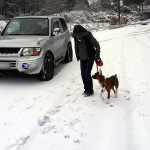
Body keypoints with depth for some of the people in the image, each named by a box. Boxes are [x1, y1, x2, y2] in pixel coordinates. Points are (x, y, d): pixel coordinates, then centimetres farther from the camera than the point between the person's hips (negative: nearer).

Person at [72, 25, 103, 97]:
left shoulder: (89, 37, -22)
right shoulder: (76, 38, -7)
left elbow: (97, 46, -16)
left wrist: (97, 57, -17)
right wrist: (78, 56, 11)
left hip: (90, 58, -5)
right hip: (82, 59, 5)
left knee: (87, 74, -7)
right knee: (83, 74, 7)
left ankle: (90, 90, 9)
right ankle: (86, 89, 24)